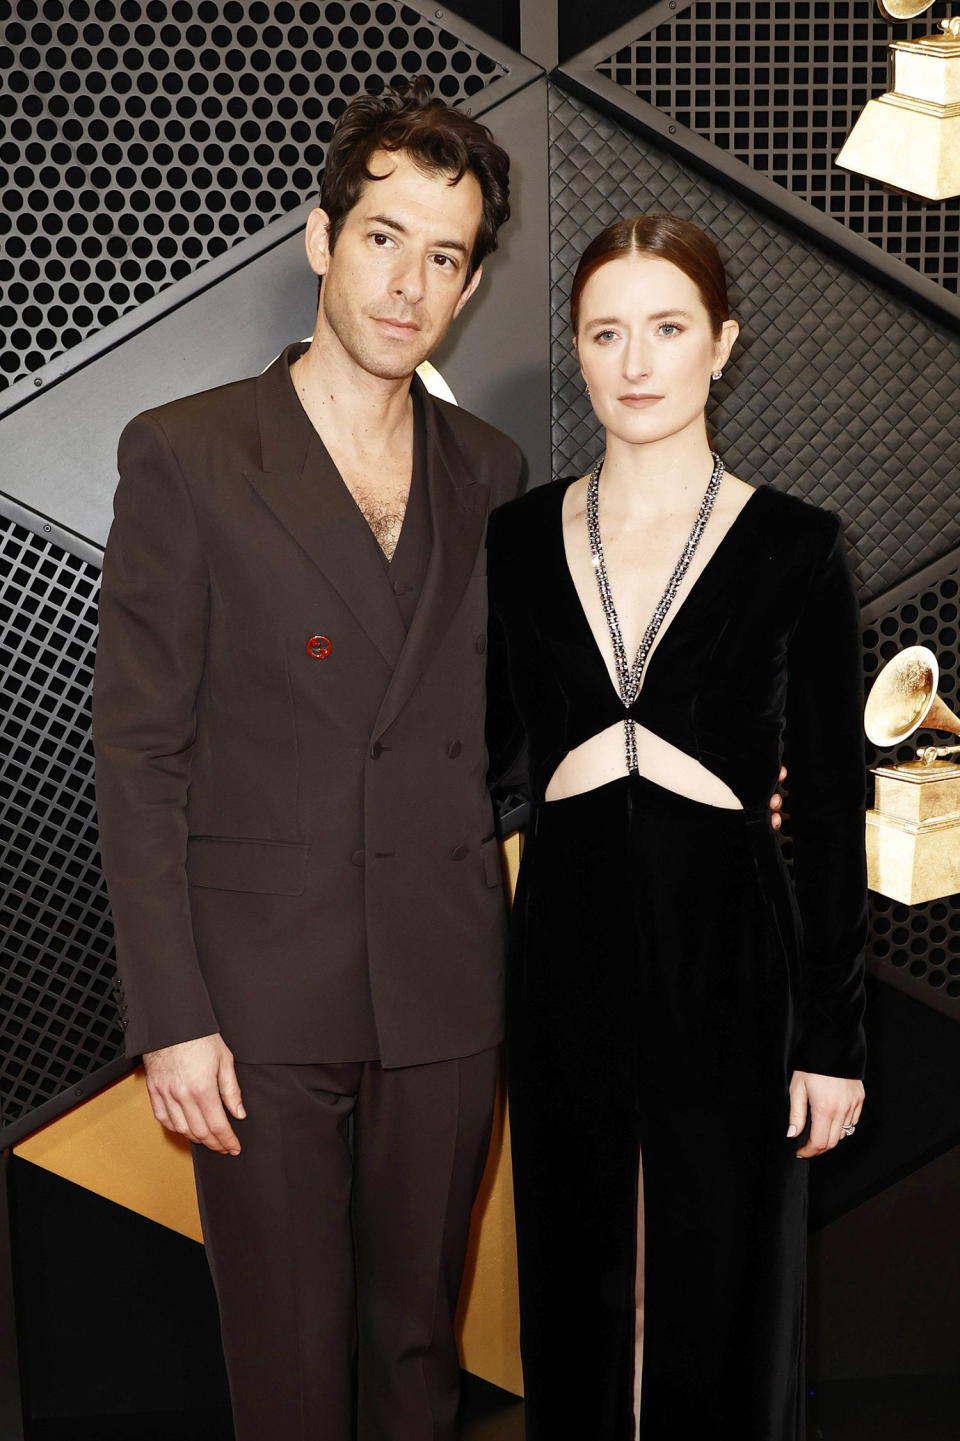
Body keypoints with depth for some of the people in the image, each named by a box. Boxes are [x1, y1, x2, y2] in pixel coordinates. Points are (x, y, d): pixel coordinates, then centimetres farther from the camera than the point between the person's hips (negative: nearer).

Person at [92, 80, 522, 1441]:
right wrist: (170, 1014, -10)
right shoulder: (186, 454, -5)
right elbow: (137, 749, -6)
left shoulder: (489, 470, 7)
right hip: (263, 996, -3)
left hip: (445, 992, 3)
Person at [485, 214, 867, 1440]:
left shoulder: (794, 547, -5)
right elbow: (494, 760, 10)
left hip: (730, 952, -2)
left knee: (723, 1277, 12)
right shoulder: (519, 541, 3)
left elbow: (830, 806, -5)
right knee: (577, 1275, 17)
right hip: (565, 954, 3)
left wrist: (833, 1036, -5)